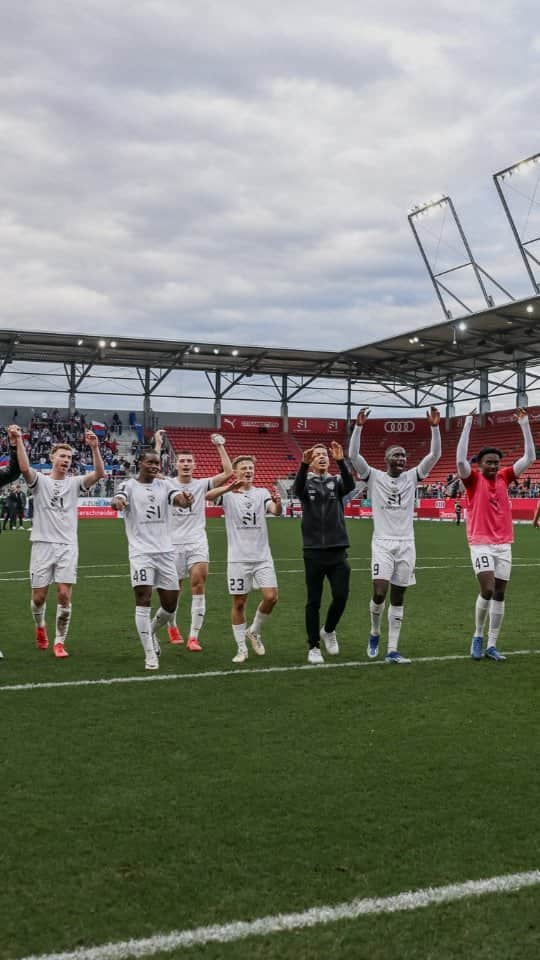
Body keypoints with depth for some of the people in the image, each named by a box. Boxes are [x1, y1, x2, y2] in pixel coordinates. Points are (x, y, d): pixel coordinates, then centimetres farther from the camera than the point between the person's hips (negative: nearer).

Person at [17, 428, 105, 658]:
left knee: (64, 595, -7)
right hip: (42, 545, -1)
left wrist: (94, 448, -21)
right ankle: (40, 627, 36)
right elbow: (24, 468, -17)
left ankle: (59, 642, 6)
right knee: (38, 597, 4)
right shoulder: (40, 481, 4)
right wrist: (19, 440, -26)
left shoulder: (74, 483, 8)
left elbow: (99, 473, -9)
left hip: (67, 546, 1)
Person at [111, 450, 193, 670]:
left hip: (165, 551, 4)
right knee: (143, 599, -11)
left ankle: (152, 631, 37)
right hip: (141, 551, -4)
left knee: (170, 604, 7)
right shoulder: (129, 485, -1)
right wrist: (117, 502, -47)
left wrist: (186, 500, -35)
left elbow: (178, 498, -10)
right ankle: (150, 654, -3)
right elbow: (119, 498, -22)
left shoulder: (164, 484, 8)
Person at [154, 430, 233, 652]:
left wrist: (220, 446, -6)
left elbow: (227, 472, -5)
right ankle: (172, 626, 37)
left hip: (197, 543, 0)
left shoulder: (202, 484, 5)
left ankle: (193, 637, -8)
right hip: (174, 543, 0)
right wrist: (158, 445, -15)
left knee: (198, 588, -13)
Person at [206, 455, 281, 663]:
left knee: (271, 597, -7)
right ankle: (241, 648, 15)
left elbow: (276, 512, -11)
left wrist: (278, 503, -35)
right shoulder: (228, 494, -1)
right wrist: (228, 488, -41)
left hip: (262, 557, 2)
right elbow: (208, 496, -22)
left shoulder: (262, 493, 6)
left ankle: (254, 631, 19)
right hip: (238, 558, -2)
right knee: (239, 603, 2)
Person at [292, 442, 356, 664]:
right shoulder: (306, 483, 4)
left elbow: (350, 485, -15)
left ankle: (328, 631, 24)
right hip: (314, 551, -1)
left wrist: (341, 461, -32)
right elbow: (297, 490, -21)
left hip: (337, 550, 2)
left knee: (341, 596, -4)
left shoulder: (336, 482, 8)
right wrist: (303, 464, -40)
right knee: (314, 601, 4)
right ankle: (313, 647, 16)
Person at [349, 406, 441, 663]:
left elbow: (434, 455, -1)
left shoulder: (412, 477, 8)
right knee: (379, 593, -14)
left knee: (398, 598, 5)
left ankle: (392, 650, 10)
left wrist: (434, 428, -12)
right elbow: (353, 455, -12)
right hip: (382, 543, -3)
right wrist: (359, 427, -22)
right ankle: (375, 633, 16)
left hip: (406, 544, 3)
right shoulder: (374, 477, 1)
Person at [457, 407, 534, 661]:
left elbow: (529, 457, 7)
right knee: (487, 590, -15)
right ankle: (478, 636, 7)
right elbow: (460, 459, -21)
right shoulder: (473, 479, -3)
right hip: (481, 543, -5)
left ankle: (491, 645, 13)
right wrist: (468, 424, -20)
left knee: (499, 595, 5)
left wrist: (525, 425, 0)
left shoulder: (504, 477, 8)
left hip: (504, 544, 5)